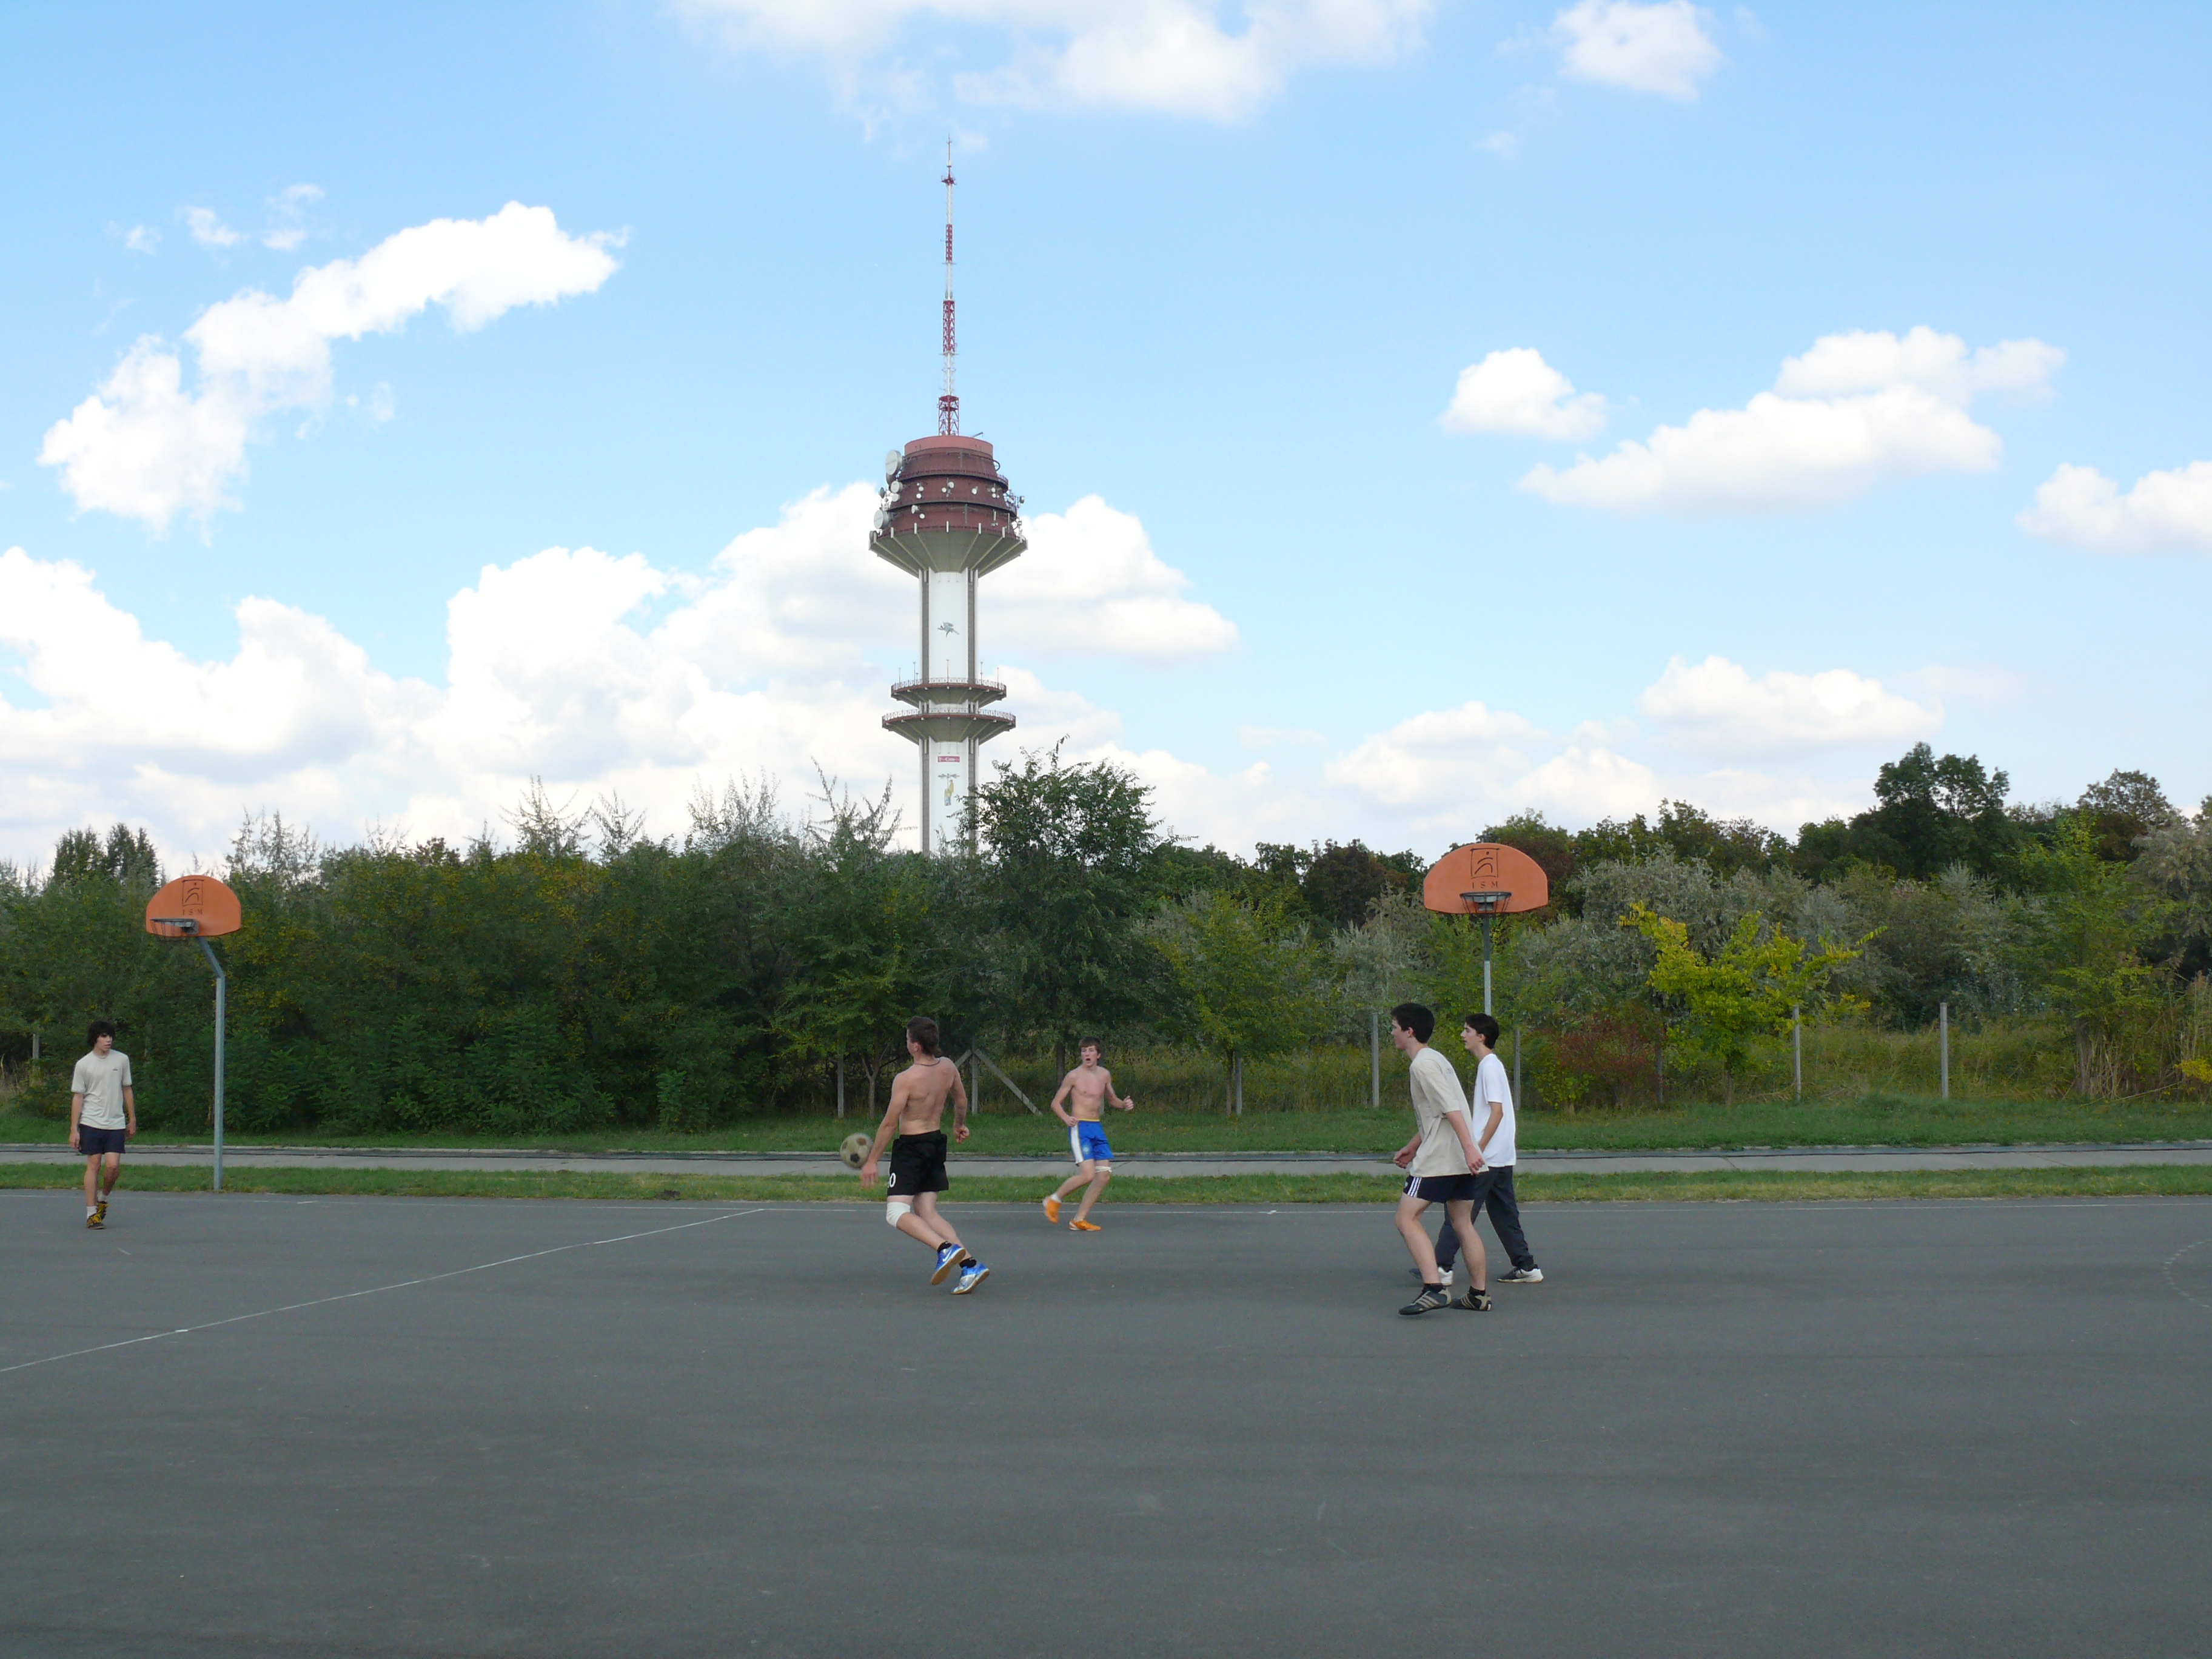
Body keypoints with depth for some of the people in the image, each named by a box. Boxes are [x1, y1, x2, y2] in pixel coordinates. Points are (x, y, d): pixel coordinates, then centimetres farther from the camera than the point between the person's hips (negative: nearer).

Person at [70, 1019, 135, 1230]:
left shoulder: (122, 1060, 6)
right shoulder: (84, 1064, 0)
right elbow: (77, 1097, 1)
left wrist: (132, 1120, 16)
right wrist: (74, 1130, -2)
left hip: (116, 1124, 2)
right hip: (91, 1123, -1)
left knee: (113, 1166, -9)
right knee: (93, 1165, -2)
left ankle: (103, 1198, 18)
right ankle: (91, 1213, 3)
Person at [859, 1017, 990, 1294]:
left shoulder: (906, 1079, -19)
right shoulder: (948, 1068, 1)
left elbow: (889, 1123, -15)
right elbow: (961, 1100, 18)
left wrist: (872, 1161, -7)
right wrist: (959, 1125, 38)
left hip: (911, 1148, -7)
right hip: (936, 1143, 7)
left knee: (897, 1213, -8)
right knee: (927, 1213, 10)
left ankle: (946, 1248, -28)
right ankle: (970, 1265, -3)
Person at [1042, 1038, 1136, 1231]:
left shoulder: (1105, 1075, 11)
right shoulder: (1074, 1076, -5)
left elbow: (1111, 1100, 25)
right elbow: (1055, 1103, 0)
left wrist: (1124, 1105, 4)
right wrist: (1066, 1118, -19)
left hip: (1097, 1128, 6)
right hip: (1080, 1128, -6)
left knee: (1105, 1174, -3)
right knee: (1088, 1174, -18)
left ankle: (1079, 1220, 5)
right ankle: (1054, 1200, 5)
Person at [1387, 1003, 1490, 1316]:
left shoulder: (1423, 1064, -11)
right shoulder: (1434, 1059, 19)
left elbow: (1452, 1109, -21)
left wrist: (1469, 1148, -28)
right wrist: (1413, 1146, 32)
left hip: (1437, 1160, -10)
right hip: (1461, 1160, 10)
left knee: (1407, 1217, -9)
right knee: (1463, 1224, 13)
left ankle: (1434, 1289, -18)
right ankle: (1478, 1295, 14)